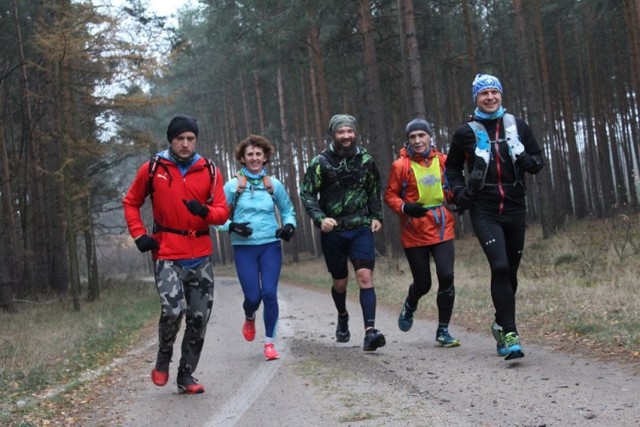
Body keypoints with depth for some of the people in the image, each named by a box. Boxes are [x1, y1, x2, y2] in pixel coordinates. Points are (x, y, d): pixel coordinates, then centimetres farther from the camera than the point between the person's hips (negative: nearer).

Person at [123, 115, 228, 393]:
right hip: (167, 255, -3)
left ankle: (186, 376, 22)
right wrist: (139, 235, -2)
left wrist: (205, 211, -20)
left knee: (199, 318, 5)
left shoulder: (210, 171, 4)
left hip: (201, 256, 3)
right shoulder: (152, 169, 0)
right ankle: (163, 359, 9)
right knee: (173, 310, -20)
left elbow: (222, 212, 2)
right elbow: (131, 203, 11)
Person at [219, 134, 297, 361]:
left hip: (270, 246, 1)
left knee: (269, 293, -10)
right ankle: (249, 318, 34)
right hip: (244, 248, -1)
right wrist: (232, 226, -15)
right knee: (253, 296, -4)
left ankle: (270, 343, 6)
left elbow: (288, 210, 18)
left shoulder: (274, 185, 6)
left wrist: (289, 226, -2)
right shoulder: (232, 186, 0)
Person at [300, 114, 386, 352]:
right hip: (333, 231, 0)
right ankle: (342, 318, 42)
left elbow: (375, 190, 17)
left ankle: (370, 331, -21)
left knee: (365, 276, -16)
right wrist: (320, 219, -20)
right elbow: (307, 194, -5)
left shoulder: (365, 160, 4)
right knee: (340, 282, 13)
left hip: (361, 228, 1)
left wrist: (377, 216, 6)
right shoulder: (321, 162, -5)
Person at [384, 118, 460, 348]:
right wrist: (404, 208, -18)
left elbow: (452, 189, 18)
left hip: (442, 228, 2)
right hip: (414, 232, -2)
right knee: (422, 283, 4)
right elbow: (390, 195, 1)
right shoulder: (400, 166, -5)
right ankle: (409, 305, 42)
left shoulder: (443, 161, 4)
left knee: (446, 276, -12)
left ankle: (443, 330, 4)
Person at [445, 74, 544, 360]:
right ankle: (509, 335, -19)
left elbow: (538, 159, 14)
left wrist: (529, 161, -10)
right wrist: (459, 192, -5)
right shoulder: (466, 133, 1)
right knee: (500, 267, -20)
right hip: (484, 212, -3)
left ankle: (502, 324, 34)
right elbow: (452, 168, 13)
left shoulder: (517, 126, 7)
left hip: (515, 209, 3)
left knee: (511, 271, 12)